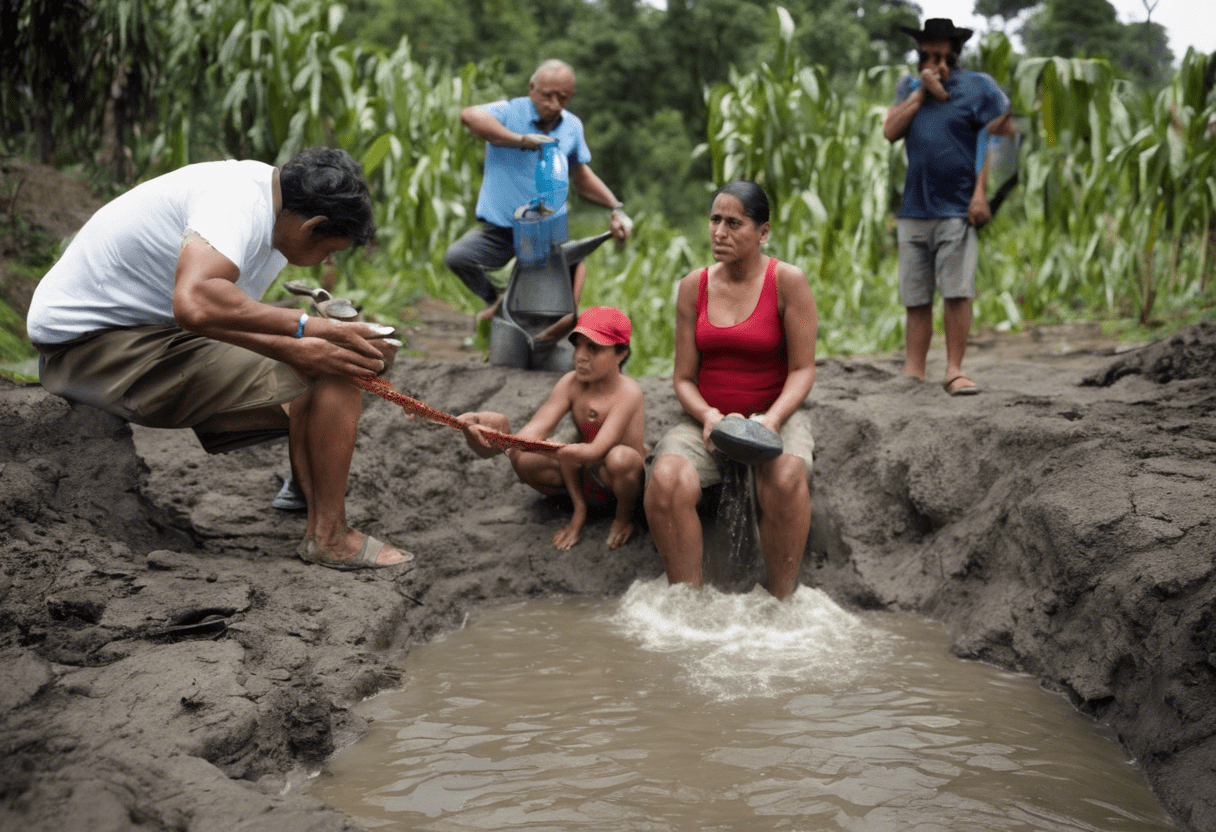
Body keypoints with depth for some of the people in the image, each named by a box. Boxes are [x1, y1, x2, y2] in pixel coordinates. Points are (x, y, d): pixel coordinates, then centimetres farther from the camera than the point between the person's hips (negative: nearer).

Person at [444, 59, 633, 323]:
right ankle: (493, 299, 7)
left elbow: (582, 177, 22)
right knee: (456, 256, -24)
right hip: (500, 227, -3)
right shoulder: (510, 113, -10)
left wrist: (616, 208, 10)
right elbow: (470, 115, -34)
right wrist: (522, 140, -38)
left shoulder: (572, 127, 7)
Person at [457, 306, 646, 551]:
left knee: (621, 456, -40)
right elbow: (533, 431, -20)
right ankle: (579, 508, 6)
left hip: (624, 477, -5)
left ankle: (625, 516, -6)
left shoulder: (627, 391, -25)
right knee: (522, 459, -19)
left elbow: (595, 452, -37)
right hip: (584, 476, 5)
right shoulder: (571, 383, -8)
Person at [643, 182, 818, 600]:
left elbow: (802, 369, -6)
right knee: (666, 480, -29)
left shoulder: (788, 281, -5)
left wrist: (771, 419, -22)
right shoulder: (693, 286, 4)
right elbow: (683, 377, 5)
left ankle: (781, 603, -19)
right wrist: (708, 416, -16)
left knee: (786, 478, -35)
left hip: (775, 416, -2)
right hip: (706, 419, 2)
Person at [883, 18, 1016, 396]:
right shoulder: (908, 88, 18)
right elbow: (890, 131, 3)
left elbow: (1000, 139, -2)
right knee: (915, 298, 4)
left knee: (957, 291, -9)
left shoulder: (978, 87, 4)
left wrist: (981, 192, -10)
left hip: (957, 209, -4)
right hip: (913, 209, 4)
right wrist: (921, 93, -4)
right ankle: (912, 375, 8)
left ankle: (954, 371, -3)